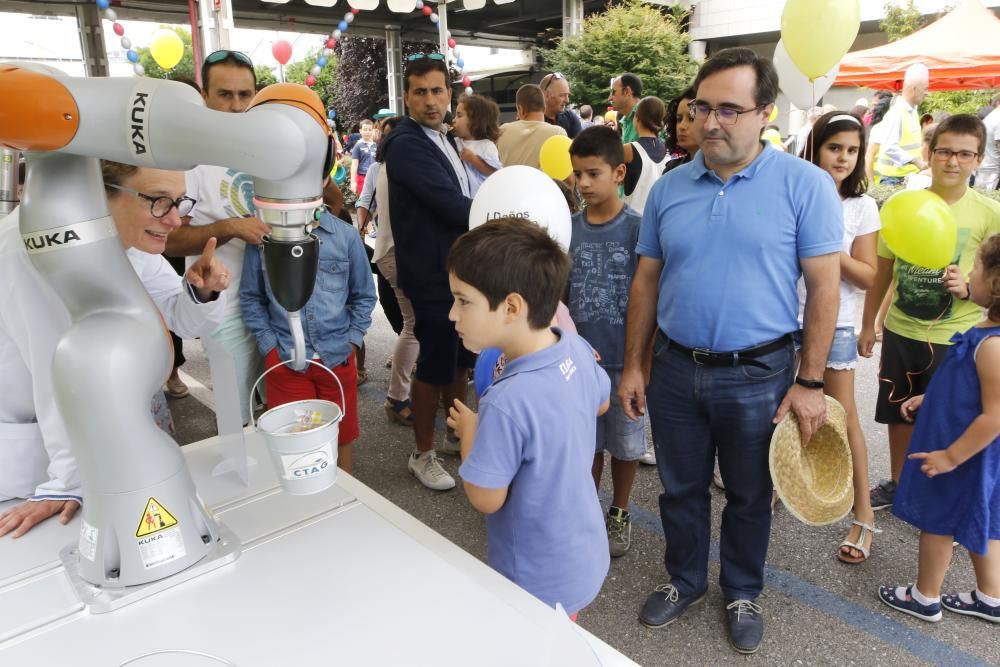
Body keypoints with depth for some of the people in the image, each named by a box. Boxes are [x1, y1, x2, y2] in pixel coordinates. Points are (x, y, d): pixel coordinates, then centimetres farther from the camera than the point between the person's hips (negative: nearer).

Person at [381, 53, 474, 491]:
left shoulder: (443, 139, 13)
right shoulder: (406, 144, -17)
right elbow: (453, 206, -24)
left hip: (462, 270, 9)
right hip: (433, 275, -9)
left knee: (462, 359, 18)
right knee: (435, 366, 3)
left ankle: (457, 434, 37)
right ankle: (422, 454, 21)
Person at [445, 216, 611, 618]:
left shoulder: (508, 404, -36)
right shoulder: (577, 349, -12)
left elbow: (485, 499, -23)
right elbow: (600, 404, 9)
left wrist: (469, 431, -8)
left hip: (541, 587, -6)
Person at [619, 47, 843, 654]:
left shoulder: (804, 185, -9)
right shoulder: (669, 188, 1)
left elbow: (824, 286, -8)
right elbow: (646, 282, 5)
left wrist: (810, 382, -9)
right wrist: (633, 366, 4)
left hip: (759, 375, -2)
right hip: (676, 370, 3)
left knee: (750, 496, 17)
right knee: (681, 489, 18)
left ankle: (743, 592, 42)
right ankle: (685, 580, 43)